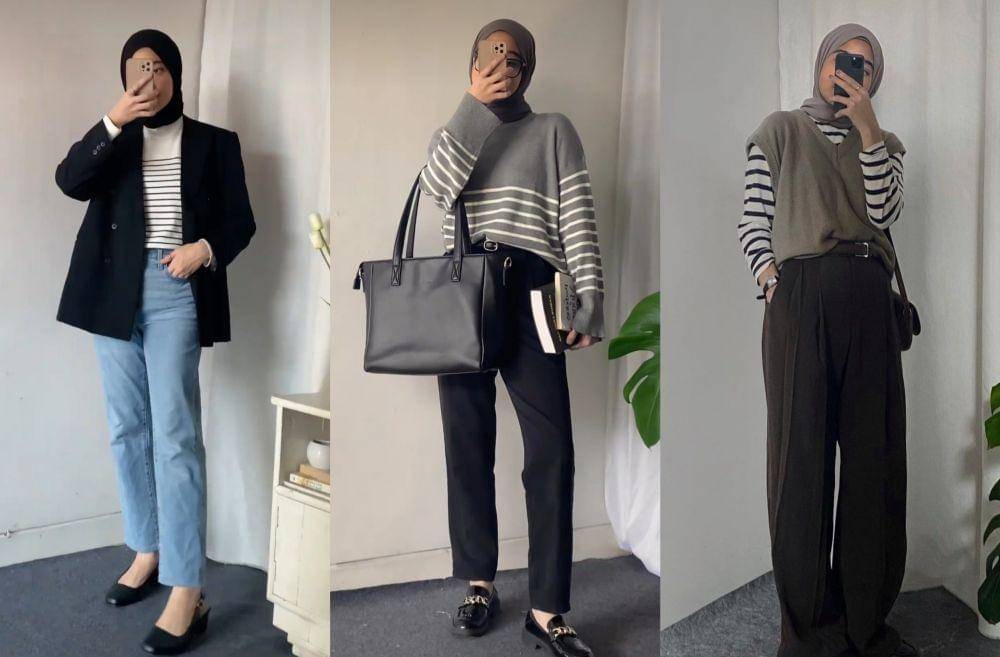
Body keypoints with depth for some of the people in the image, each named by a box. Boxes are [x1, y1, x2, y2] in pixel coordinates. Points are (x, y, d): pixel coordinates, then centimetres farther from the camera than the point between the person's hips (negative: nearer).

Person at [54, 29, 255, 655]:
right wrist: (112, 121, -15)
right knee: (127, 431, 9)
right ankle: (148, 551, 25)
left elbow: (241, 220, 5)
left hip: (175, 294, -4)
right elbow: (70, 181, -5)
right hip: (115, 292, 4)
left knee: (175, 435, -11)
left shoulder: (214, 142, 8)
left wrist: (205, 248, -14)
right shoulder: (115, 139, 14)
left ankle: (188, 593, -10)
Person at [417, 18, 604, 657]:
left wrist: (590, 299, -9)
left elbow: (579, 218, 2)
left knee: (552, 452, -9)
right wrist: (474, 105, -3)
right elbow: (438, 186, -3)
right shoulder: (456, 132, 21)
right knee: (467, 444, 5)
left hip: (529, 294, -2)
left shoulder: (553, 130, 14)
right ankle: (479, 584, 18)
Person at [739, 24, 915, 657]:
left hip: (869, 301, 4)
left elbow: (884, 212, 2)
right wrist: (771, 281, -10)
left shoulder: (885, 143, 20)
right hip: (800, 295, -3)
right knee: (804, 446, -2)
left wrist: (867, 127, -4)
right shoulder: (778, 131, 12)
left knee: (875, 450, 3)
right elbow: (755, 222, 5)